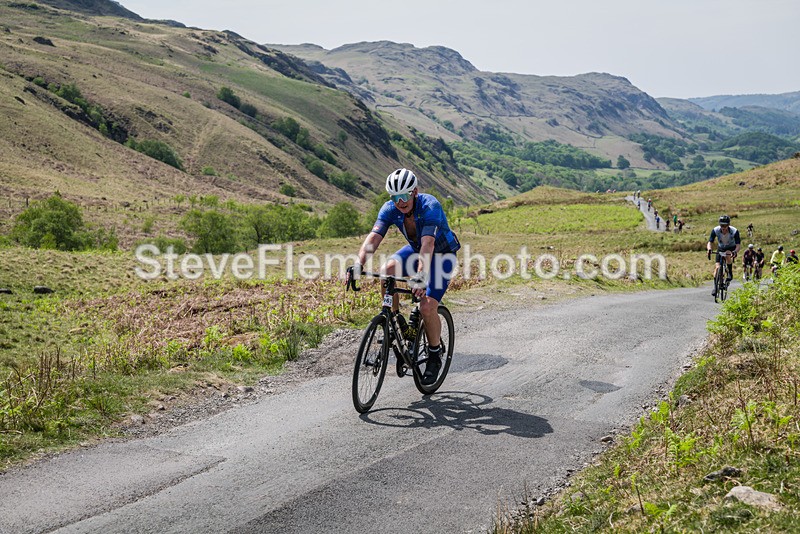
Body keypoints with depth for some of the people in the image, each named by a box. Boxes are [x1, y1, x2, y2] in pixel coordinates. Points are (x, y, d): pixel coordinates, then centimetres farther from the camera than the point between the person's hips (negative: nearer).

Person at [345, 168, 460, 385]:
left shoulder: (430, 206, -32)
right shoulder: (390, 209, -18)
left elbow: (428, 244, -45)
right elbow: (374, 237, -29)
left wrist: (420, 276, -59)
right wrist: (358, 265, -46)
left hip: (442, 255, -5)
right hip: (415, 249, 5)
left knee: (427, 307, -19)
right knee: (386, 271, -26)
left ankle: (434, 356, 5)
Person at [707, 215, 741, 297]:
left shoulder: (734, 231, -29)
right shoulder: (715, 230, -24)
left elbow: (738, 245, -32)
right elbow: (710, 242, -26)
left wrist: (735, 251, -54)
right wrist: (709, 249, -49)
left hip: (731, 248, -2)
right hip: (721, 248, 2)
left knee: (727, 254, -37)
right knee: (717, 267, -14)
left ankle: (730, 273, -16)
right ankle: (715, 287, -6)